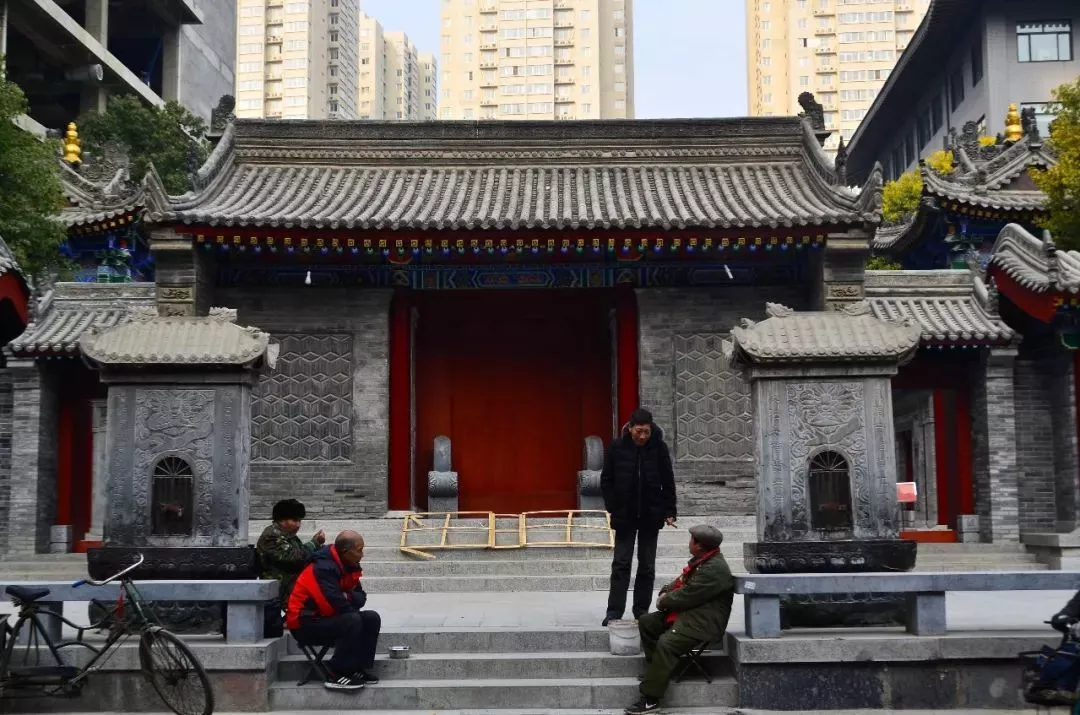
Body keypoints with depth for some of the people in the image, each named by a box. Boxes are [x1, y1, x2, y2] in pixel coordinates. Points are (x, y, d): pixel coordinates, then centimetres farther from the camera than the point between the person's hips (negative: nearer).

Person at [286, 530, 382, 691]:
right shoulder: (323, 568, -25)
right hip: (305, 624, -9)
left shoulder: (348, 566, 4)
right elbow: (336, 605, -29)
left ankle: (360, 669, -1)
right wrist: (351, 599, -9)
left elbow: (360, 597, 6)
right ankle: (336, 676, -22)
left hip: (326, 618, 9)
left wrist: (347, 597, -17)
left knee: (372, 619, -2)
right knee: (352, 621, -30)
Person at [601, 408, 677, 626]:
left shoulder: (659, 448, -6)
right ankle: (614, 611, 2)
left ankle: (642, 610, 16)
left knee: (647, 566, 8)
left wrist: (669, 512, -3)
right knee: (621, 563, 0)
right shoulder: (617, 447, -7)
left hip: (651, 515, 1)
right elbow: (606, 480, 0)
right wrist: (613, 508, -5)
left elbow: (668, 483, 0)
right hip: (625, 516, -1)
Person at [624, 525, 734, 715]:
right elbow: (682, 582, 20)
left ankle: (650, 700, -27)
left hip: (703, 623, -12)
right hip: (688, 613, 12)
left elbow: (686, 597, -24)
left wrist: (664, 601, -6)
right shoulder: (703, 559, 10)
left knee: (666, 643, -30)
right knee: (646, 623, 12)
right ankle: (655, 669, 19)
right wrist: (665, 593, 0)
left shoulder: (714, 569, -24)